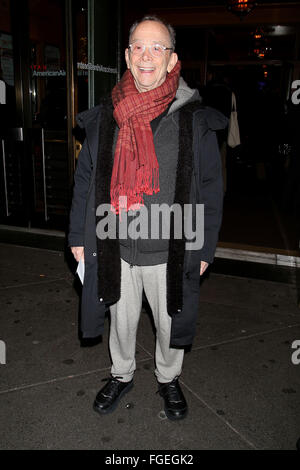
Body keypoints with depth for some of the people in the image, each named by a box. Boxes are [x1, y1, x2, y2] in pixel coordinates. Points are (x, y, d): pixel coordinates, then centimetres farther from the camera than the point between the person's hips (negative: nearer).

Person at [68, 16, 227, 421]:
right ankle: (122, 375, 48)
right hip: (115, 249, 2)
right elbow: (85, 179, 6)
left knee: (170, 323, 18)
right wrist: (78, 235, 5)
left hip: (170, 251, -1)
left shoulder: (195, 121, -9)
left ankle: (168, 379, 47)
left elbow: (211, 190, -4)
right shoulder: (104, 117, -2)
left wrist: (205, 248, -4)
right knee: (121, 320, 21)